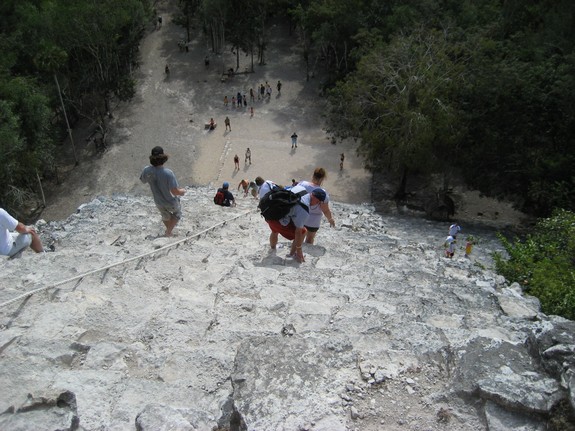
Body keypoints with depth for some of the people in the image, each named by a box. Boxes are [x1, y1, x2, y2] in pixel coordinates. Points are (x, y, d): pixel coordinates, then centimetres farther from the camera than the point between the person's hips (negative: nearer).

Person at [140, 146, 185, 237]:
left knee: (166, 216, 35)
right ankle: (168, 231, 32)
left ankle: (169, 230, 57)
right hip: (171, 202, -4)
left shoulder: (147, 170, -22)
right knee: (177, 213, 32)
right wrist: (182, 191, -15)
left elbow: (142, 180, 1)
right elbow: (175, 191, -36)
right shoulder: (168, 173, -37)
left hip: (159, 202, 4)